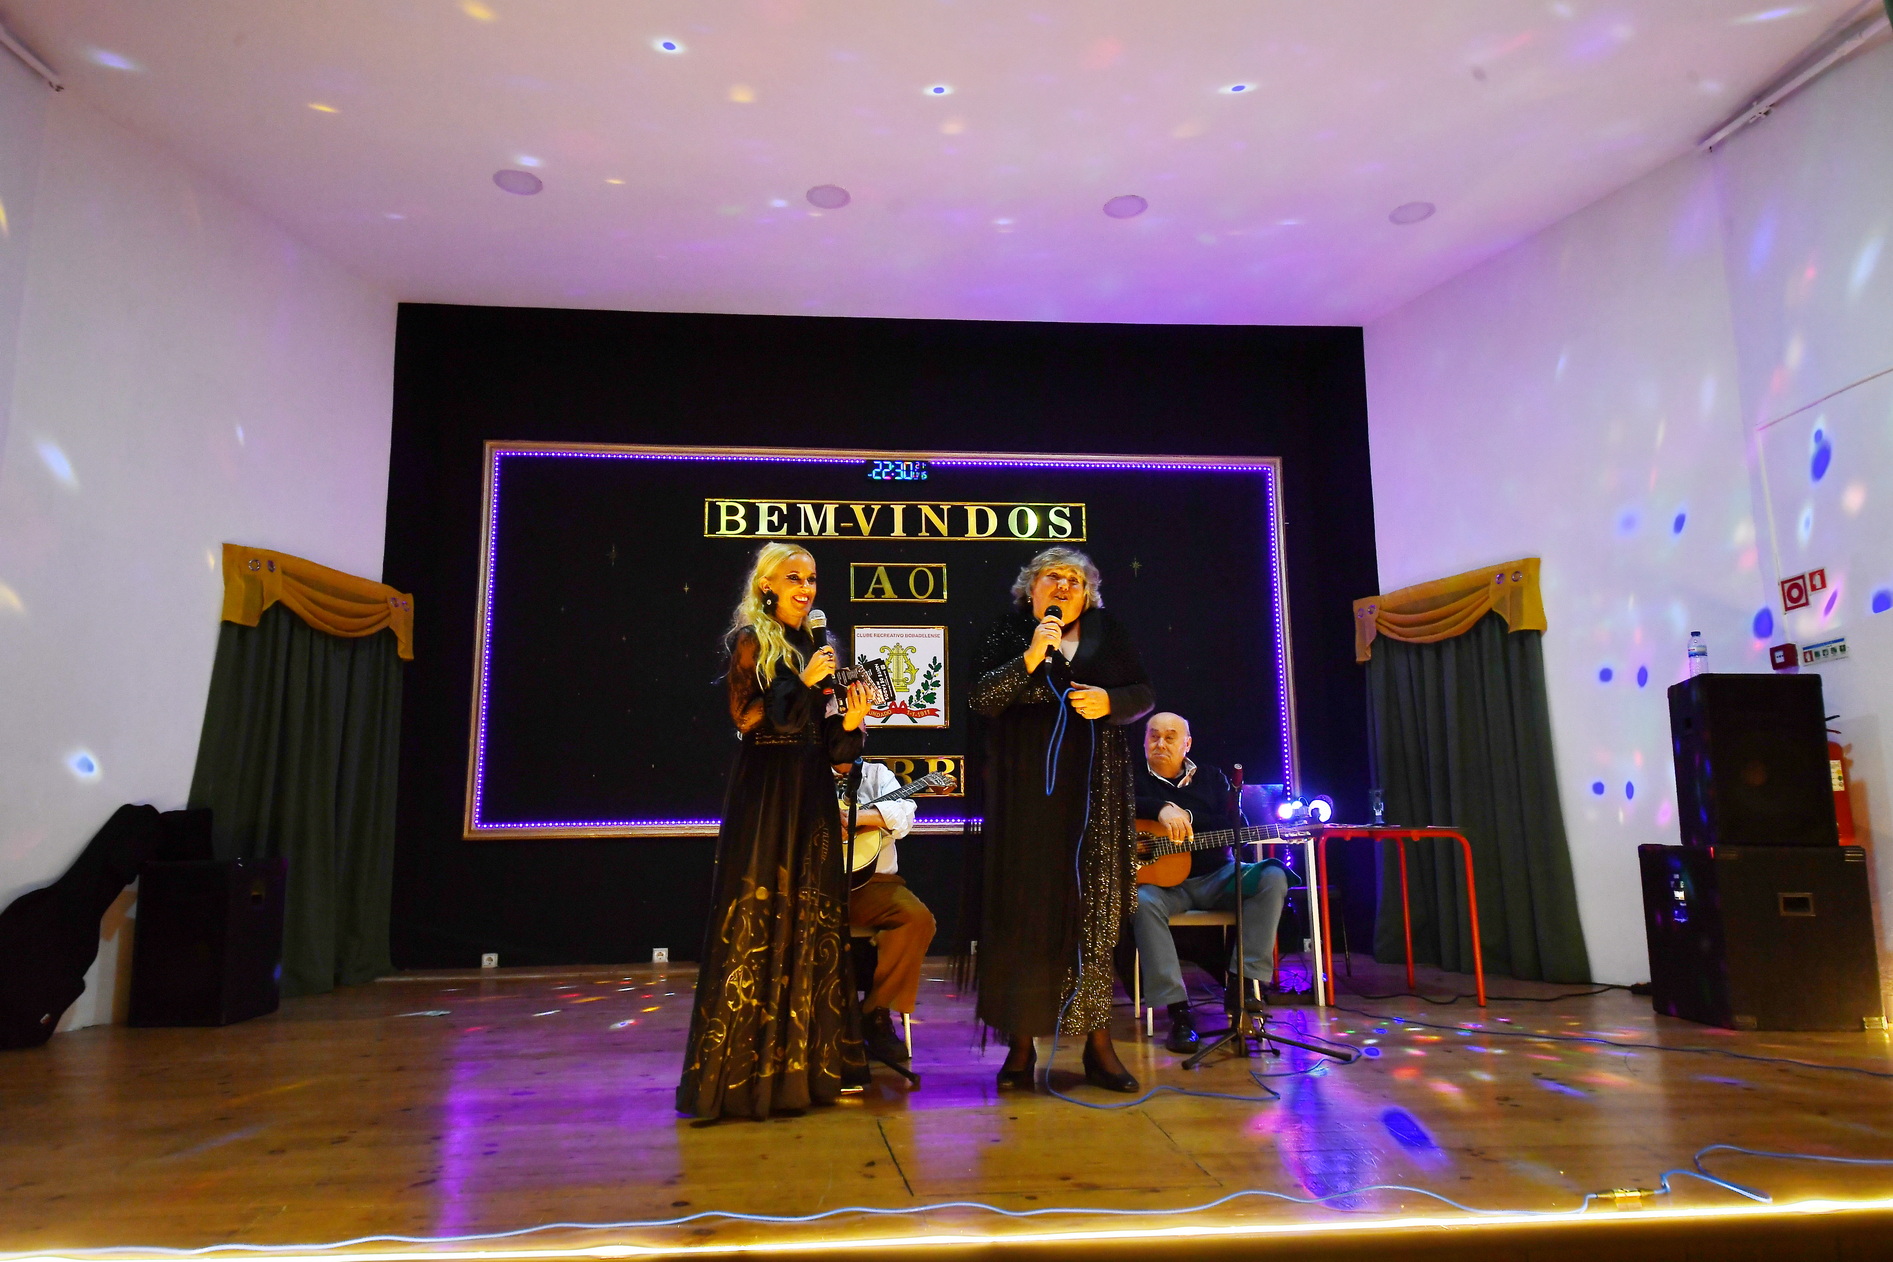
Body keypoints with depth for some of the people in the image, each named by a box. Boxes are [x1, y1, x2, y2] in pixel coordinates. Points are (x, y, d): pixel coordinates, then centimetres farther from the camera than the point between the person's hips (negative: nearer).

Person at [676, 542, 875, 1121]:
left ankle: (808, 1059, 15)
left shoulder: (814, 648, 16)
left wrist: (849, 724, -4)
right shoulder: (751, 641, -1)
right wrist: (802, 683, -17)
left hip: (811, 796, 7)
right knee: (760, 917, -5)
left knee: (812, 920, 7)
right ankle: (745, 1065, 3)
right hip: (765, 796, -6)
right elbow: (746, 716, -12)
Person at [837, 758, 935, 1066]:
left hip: (871, 882, 1)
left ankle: (874, 1013, -13)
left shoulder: (876, 775, 16)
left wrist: (861, 816, -17)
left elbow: (904, 816, -1)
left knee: (918, 918, -27)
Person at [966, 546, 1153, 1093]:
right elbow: (982, 699, -7)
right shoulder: (1006, 635, 6)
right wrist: (1031, 657, -18)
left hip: (1095, 791, 2)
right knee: (1023, 911, -2)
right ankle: (1021, 1044, 8)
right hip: (1024, 795, -1)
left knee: (1094, 910, 1)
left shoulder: (1107, 633, 11)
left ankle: (1098, 1043, 10)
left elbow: (1144, 694, 12)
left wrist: (1110, 701, -8)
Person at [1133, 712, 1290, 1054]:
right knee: (1143, 901, -37)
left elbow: (1235, 828, 1)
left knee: (1272, 877, -24)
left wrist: (1186, 817, -13)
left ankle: (1241, 985, -24)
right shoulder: (1136, 780, 10)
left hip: (1215, 875, 3)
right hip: (1160, 878, -2)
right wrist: (1162, 809, -26)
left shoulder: (1212, 778, 15)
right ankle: (1178, 1010, -33)